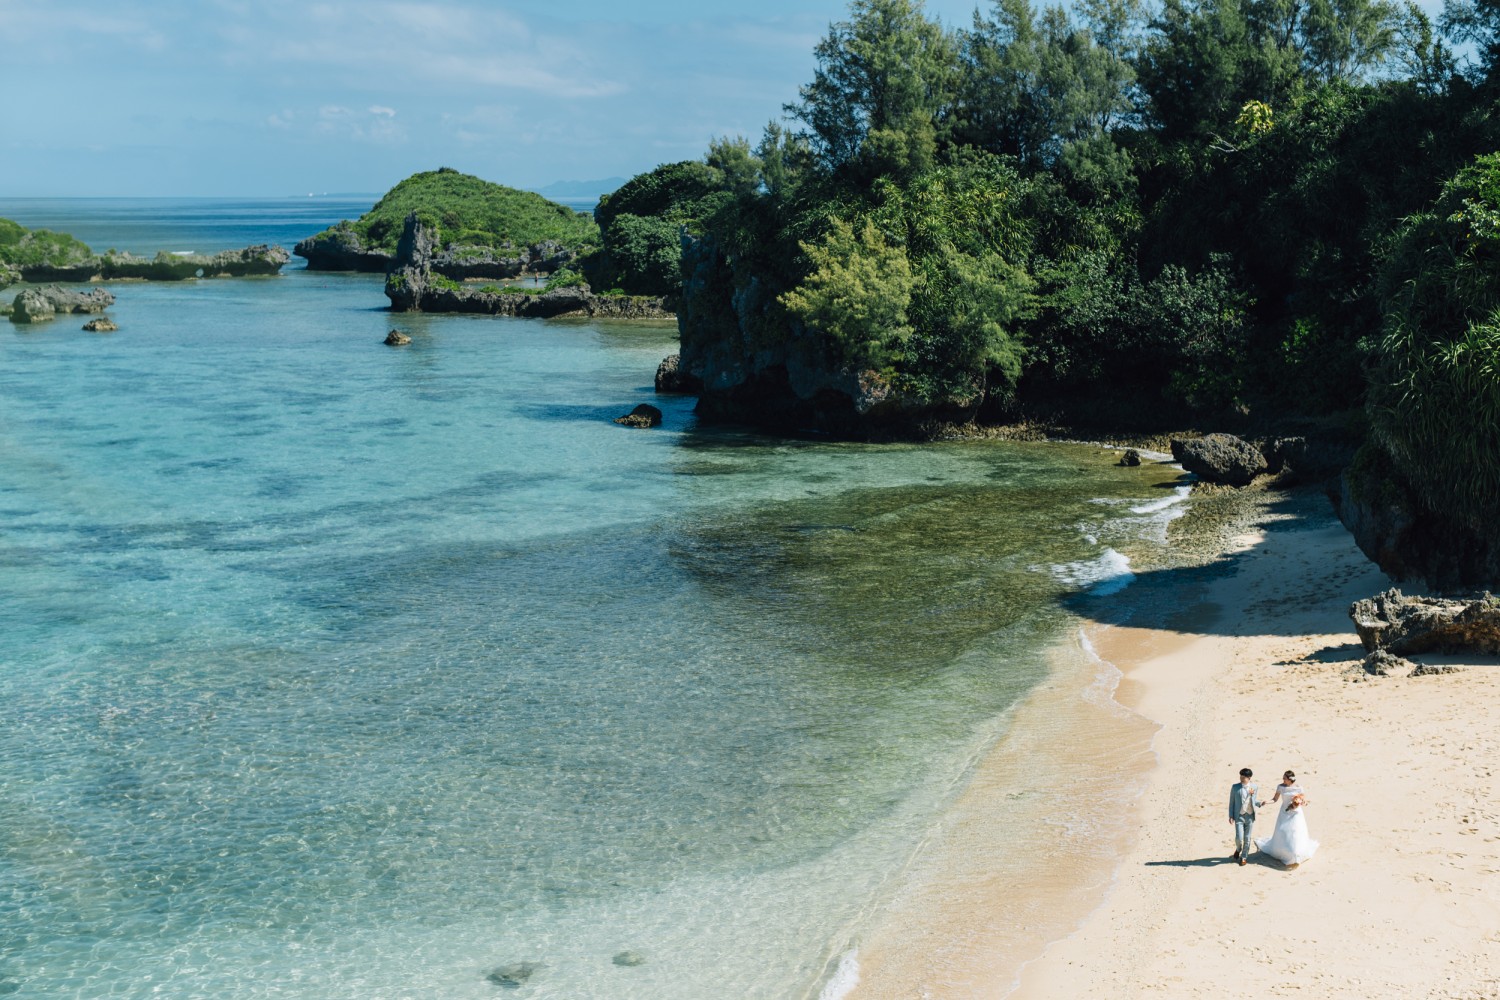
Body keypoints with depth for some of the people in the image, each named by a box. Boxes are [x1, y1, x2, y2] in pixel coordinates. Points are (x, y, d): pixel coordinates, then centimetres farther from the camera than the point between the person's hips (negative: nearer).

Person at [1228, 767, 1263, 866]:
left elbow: (1252, 801, 14)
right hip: (1239, 816, -2)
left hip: (1250, 816, 2)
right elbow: (1231, 802, 0)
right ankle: (1238, 849, 25)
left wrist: (1260, 803, -6)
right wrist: (1231, 816, -3)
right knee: (1239, 838, -8)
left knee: (1247, 838, 8)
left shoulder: (1255, 787, 0)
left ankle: (1244, 857, 25)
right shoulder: (1235, 787, -4)